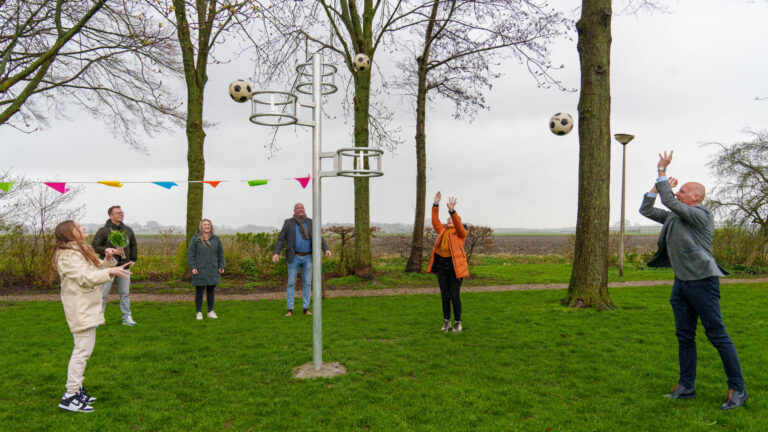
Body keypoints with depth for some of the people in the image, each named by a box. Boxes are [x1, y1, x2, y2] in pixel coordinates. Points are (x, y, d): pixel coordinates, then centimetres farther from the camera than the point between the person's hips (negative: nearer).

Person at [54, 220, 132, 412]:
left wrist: (108, 260, 0)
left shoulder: (82, 251, 16)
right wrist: (110, 271, -37)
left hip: (88, 308, 10)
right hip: (79, 310, -10)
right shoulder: (68, 256, -15)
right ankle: (70, 396, -6)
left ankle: (77, 389, 25)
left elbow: (97, 271, 18)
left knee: (85, 349, 16)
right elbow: (86, 277, -26)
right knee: (83, 350, -11)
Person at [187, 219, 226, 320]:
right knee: (199, 291, 3)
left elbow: (220, 254, 7)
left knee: (211, 291, 10)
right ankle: (199, 313, 14)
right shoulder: (195, 239, -5)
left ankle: (210, 312, 20)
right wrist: (193, 267, -13)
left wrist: (222, 267, 1)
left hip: (212, 270, 3)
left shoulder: (216, 239, 3)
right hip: (199, 271, -2)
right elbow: (191, 254, -5)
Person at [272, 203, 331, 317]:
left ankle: (306, 309, 11)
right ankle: (290, 310, 5)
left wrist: (326, 249, -15)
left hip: (307, 257, 2)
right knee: (291, 283, -1)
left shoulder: (310, 222, 5)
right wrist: (276, 253, -18)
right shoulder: (288, 223, 0)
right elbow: (280, 240, -3)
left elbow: (319, 238, 2)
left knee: (307, 283, 2)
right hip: (294, 257, -2)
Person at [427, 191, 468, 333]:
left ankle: (458, 323, 12)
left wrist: (452, 210, -32)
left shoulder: (460, 232, 2)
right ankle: (446, 322, 21)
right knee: (445, 296, 8)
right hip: (441, 265, 5)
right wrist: (436, 204, -2)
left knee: (454, 296, -3)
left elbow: (458, 224, -18)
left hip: (455, 266, -5)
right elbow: (435, 220, 6)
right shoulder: (442, 231, 16)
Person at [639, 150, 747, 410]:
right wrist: (658, 185, 9)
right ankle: (686, 387, 19)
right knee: (684, 337, 11)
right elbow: (646, 210, 17)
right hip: (681, 282, 8)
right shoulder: (674, 216, 11)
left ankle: (737, 389, 10)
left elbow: (669, 202, -22)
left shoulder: (701, 215, -12)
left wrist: (662, 170, -15)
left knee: (717, 335, -3)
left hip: (702, 281, -8)